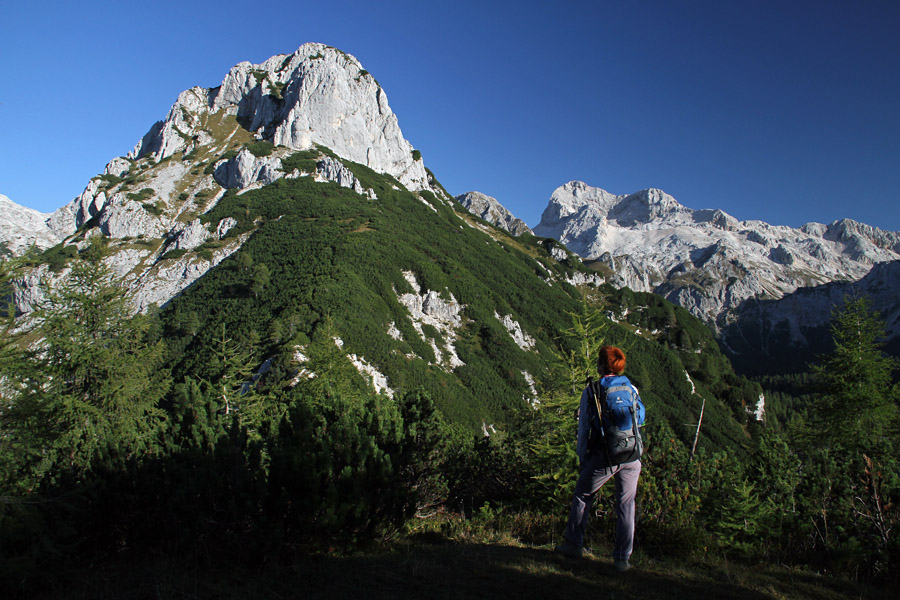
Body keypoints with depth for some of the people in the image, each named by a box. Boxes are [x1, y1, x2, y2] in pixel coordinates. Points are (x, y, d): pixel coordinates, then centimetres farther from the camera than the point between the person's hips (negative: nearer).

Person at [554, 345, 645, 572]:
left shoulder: (591, 392, -4)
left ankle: (573, 544, 23)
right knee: (626, 505, 11)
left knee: (582, 495, 16)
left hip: (604, 456, -3)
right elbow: (640, 420, 17)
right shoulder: (632, 389, 5)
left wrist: (582, 458, 6)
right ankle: (622, 558, 14)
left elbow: (584, 427, -1)